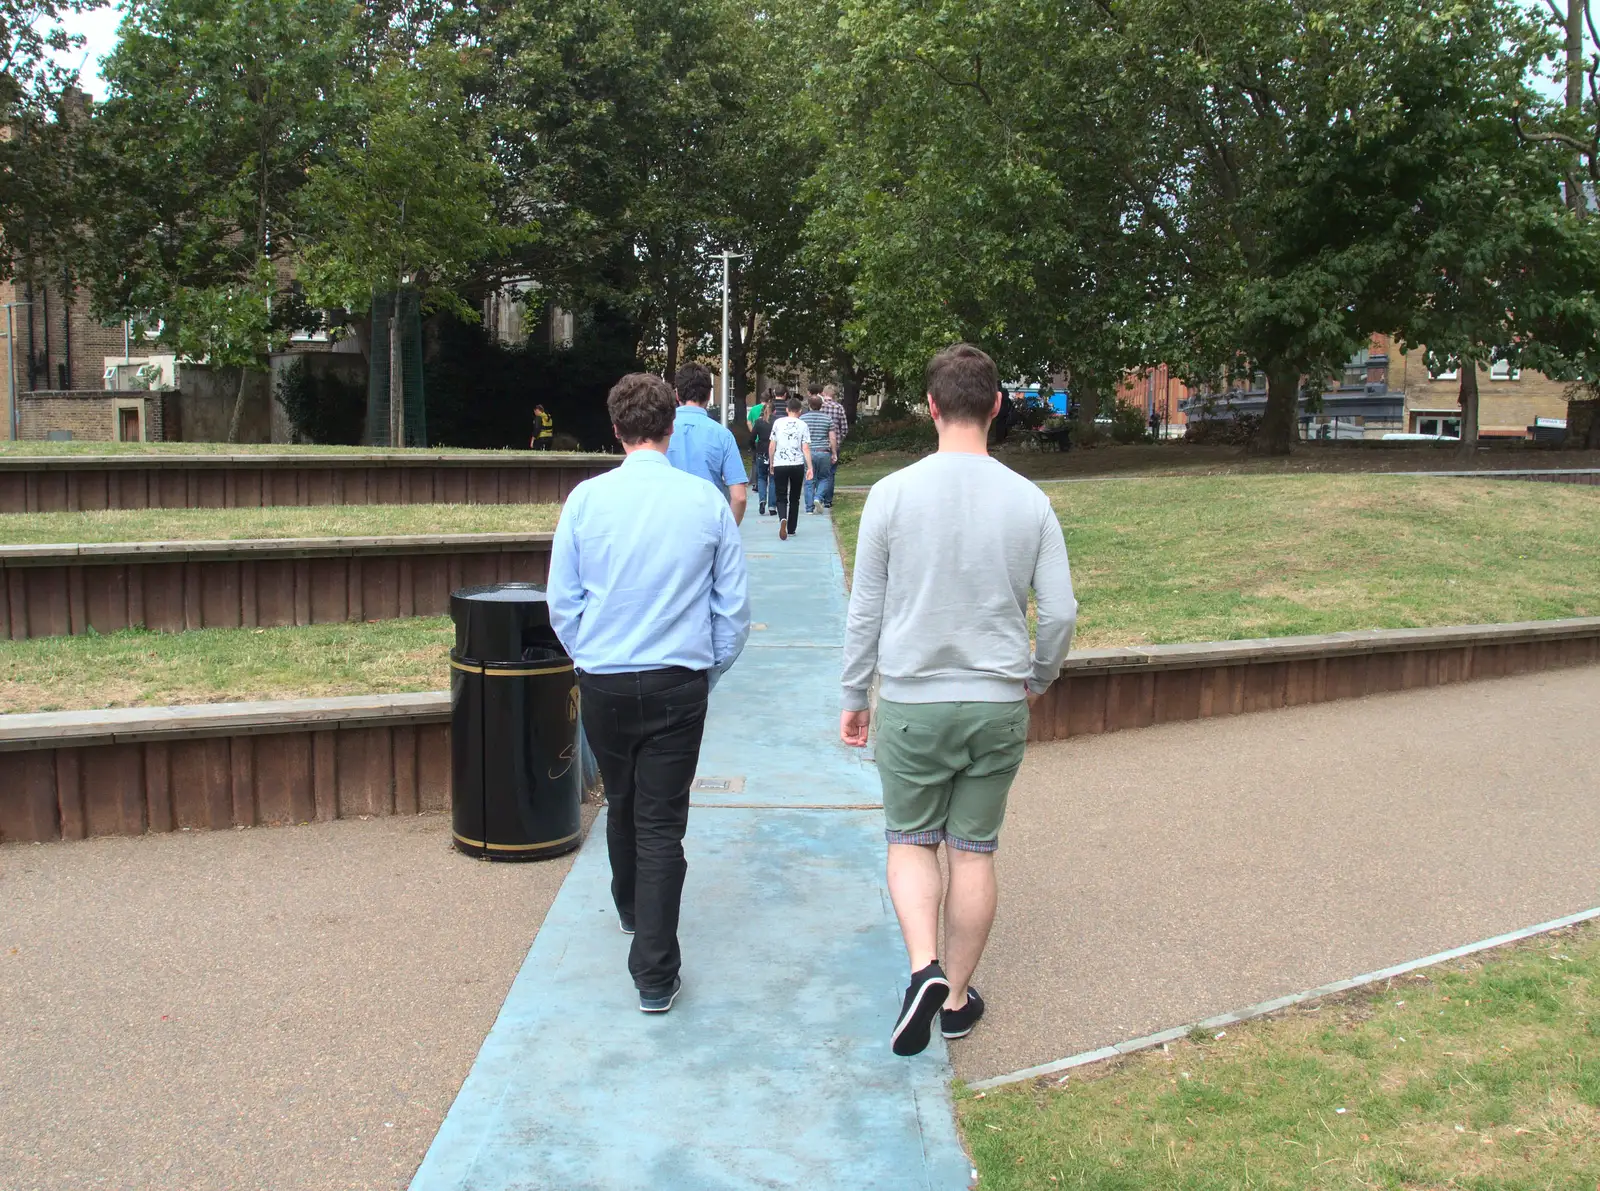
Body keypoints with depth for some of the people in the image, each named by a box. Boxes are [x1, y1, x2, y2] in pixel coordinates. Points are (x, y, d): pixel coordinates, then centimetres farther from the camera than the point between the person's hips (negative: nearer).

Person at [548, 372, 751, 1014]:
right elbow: (735, 608, 1)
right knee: (662, 823, 2)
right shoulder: (707, 501, -5)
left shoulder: (586, 499, -5)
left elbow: (562, 603, 2)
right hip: (678, 686, -1)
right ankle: (655, 973, 2)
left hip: (603, 683, 2)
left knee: (621, 804, 23)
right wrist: (708, 670, 15)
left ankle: (630, 908, 47)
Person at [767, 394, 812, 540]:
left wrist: (771, 464, 15)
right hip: (797, 465, 0)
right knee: (794, 498, 14)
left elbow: (771, 446, 4)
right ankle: (791, 528, 19)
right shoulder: (803, 426, 1)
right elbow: (806, 448, -5)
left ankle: (783, 519, -26)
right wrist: (810, 468, -3)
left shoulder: (778, 422, 3)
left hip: (780, 465, 0)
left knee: (781, 497, 4)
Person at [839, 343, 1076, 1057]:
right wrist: (1038, 678, 19)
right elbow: (1060, 611, 0)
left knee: (911, 841, 14)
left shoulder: (893, 494, -9)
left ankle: (924, 967, -7)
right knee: (974, 851, 13)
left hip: (912, 701, -2)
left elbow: (865, 610, -3)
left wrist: (853, 696, 9)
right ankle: (957, 997, 24)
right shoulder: (1030, 502, -4)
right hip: (999, 704, 2)